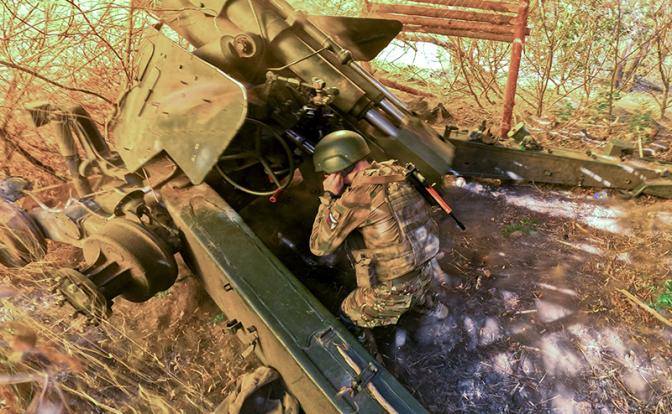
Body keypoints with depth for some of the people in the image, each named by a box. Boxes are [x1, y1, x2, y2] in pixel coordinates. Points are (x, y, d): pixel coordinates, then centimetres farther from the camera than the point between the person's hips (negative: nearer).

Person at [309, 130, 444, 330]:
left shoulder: (357, 197, -23)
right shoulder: (396, 170, -4)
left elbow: (319, 247, -13)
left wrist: (329, 197, -11)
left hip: (395, 291, -5)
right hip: (427, 274, 5)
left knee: (347, 316, 20)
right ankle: (420, 298, 34)